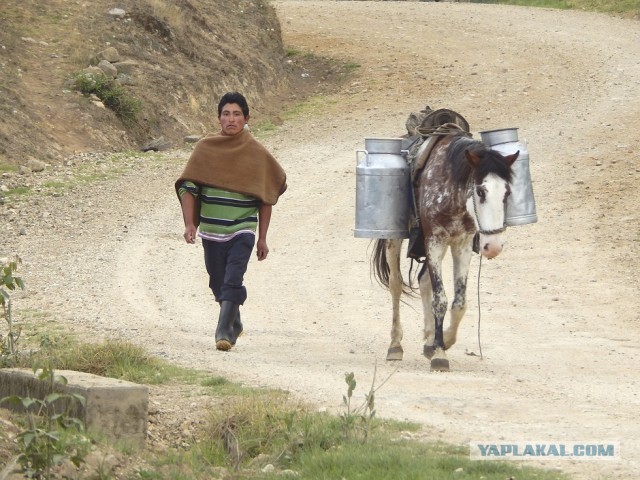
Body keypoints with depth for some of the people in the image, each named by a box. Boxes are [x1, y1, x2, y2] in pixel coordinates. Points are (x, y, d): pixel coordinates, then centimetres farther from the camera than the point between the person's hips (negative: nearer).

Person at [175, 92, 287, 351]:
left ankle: (224, 331, -17)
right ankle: (235, 323, 35)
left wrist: (262, 238, 4)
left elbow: (266, 198, 5)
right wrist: (189, 224, -14)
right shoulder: (205, 148, -1)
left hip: (242, 230, -3)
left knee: (232, 281, -17)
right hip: (211, 230, 3)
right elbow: (187, 187, -2)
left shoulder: (257, 153, -2)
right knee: (219, 283, 14)